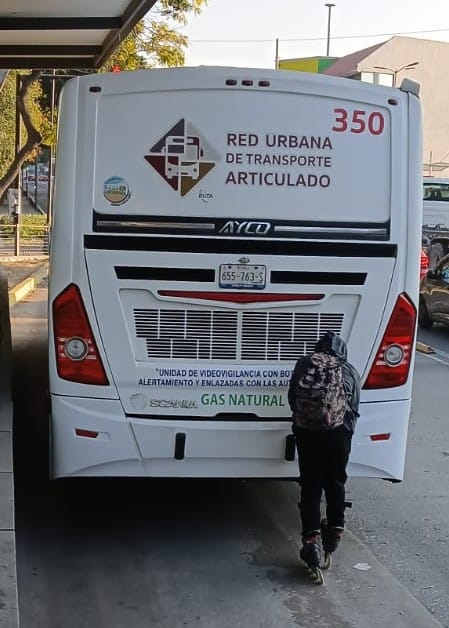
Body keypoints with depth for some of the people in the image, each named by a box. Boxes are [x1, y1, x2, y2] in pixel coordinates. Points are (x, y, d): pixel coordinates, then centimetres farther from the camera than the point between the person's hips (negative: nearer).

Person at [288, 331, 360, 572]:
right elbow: (354, 409, 14)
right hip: (339, 432, 0)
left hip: (306, 430, 0)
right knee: (336, 483, 18)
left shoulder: (303, 365, 15)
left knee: (310, 486, 6)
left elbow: (292, 399, 19)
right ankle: (334, 532, 27)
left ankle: (311, 540, -2)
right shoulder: (350, 372, 15)